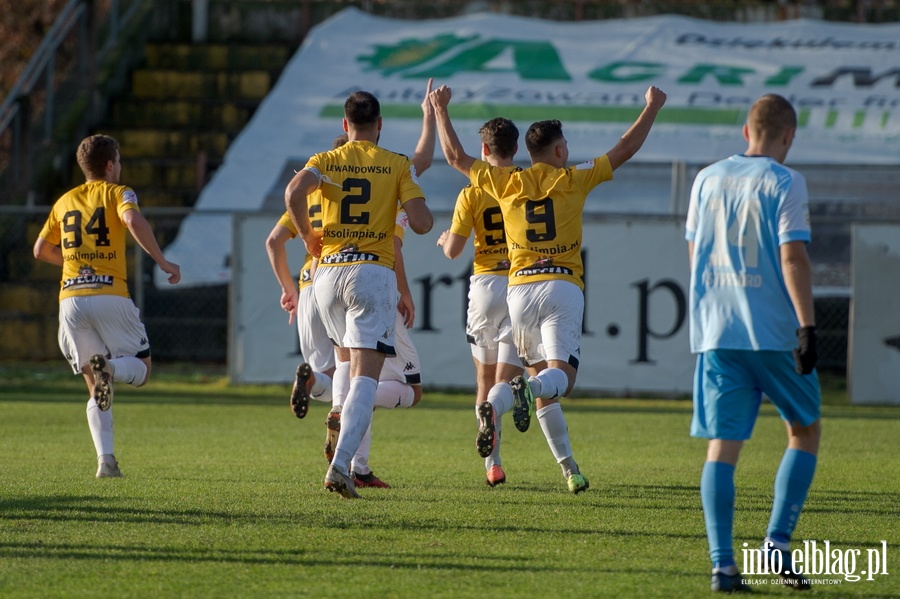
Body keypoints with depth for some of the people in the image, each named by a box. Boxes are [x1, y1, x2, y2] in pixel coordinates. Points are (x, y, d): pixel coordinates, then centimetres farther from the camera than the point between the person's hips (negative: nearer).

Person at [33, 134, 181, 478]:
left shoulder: (65, 201, 20)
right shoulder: (117, 193, 5)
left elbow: (41, 250, 25)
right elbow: (134, 221, -16)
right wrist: (162, 262, -11)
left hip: (71, 299, 4)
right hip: (110, 295, -4)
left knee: (96, 390, 10)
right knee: (141, 369, 9)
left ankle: (105, 459, -7)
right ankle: (109, 368, -27)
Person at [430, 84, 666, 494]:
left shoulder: (507, 183, 6)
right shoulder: (572, 180, 1)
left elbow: (455, 156, 14)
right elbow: (624, 150, 7)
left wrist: (440, 110, 25)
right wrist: (652, 108, 18)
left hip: (520, 289, 3)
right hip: (563, 287, -3)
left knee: (543, 380, 12)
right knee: (561, 377, -12)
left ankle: (569, 469, 0)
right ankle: (520, 389, -46)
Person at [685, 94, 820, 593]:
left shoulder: (707, 179, 10)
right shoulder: (784, 183, -6)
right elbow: (792, 257, -14)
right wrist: (807, 326, -16)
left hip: (716, 332, 4)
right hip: (774, 332, -4)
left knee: (722, 445, 2)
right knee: (805, 431, 13)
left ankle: (722, 564, -6)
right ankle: (777, 541, 0)